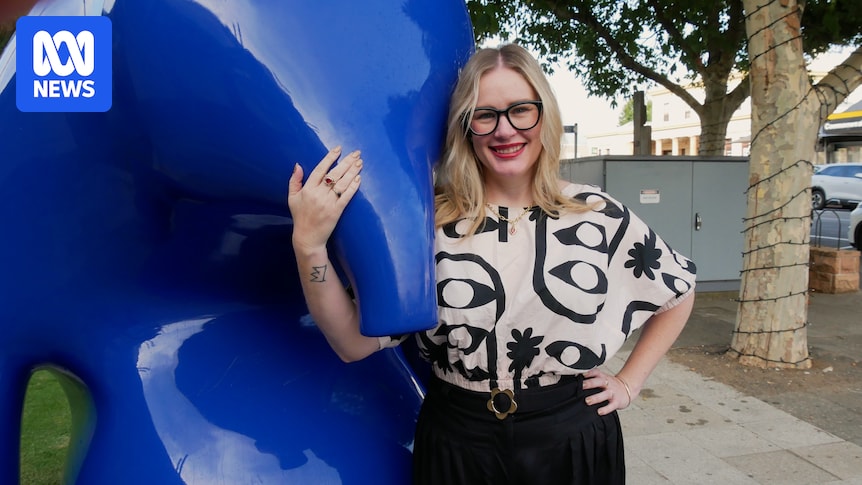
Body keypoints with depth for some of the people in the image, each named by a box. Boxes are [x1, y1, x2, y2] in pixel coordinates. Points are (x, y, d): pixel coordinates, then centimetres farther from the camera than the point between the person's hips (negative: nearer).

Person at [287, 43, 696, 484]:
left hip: (573, 439, 1)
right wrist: (309, 245, -25)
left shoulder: (599, 215, -5)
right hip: (456, 443, 0)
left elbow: (679, 292, 11)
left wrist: (629, 383, 5)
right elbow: (355, 342, -12)